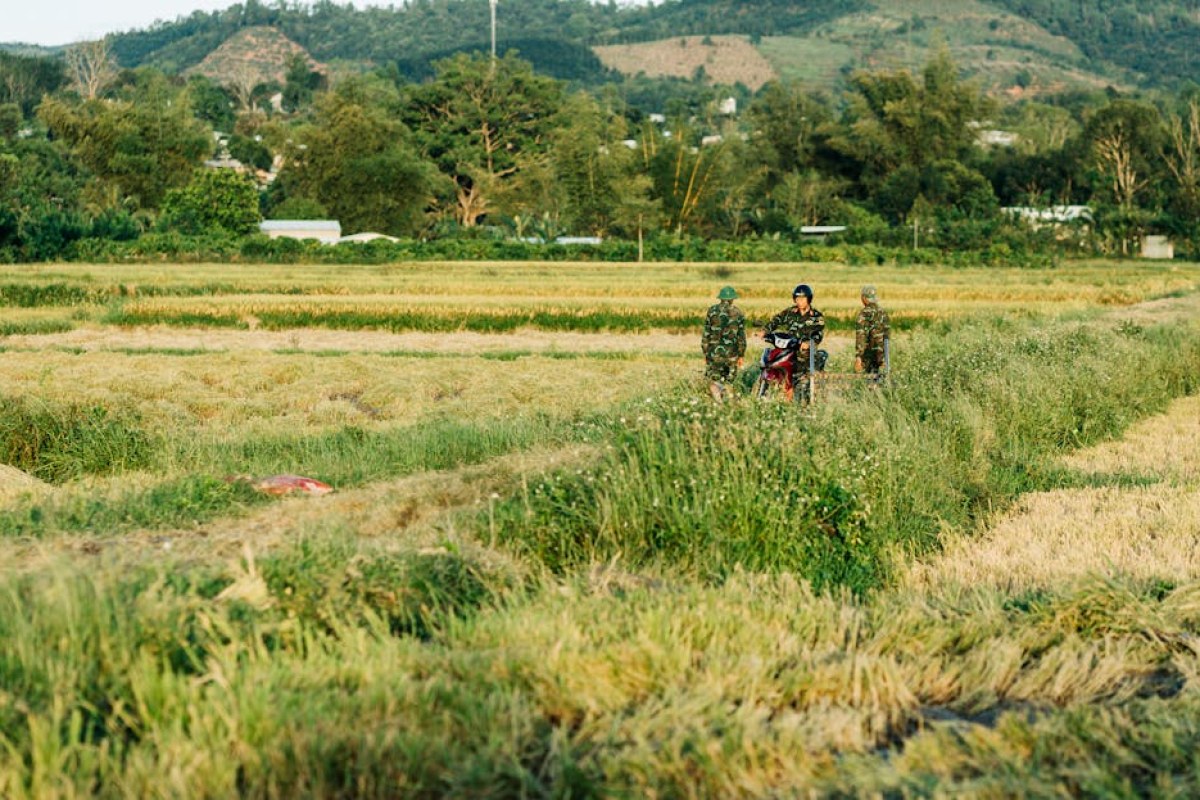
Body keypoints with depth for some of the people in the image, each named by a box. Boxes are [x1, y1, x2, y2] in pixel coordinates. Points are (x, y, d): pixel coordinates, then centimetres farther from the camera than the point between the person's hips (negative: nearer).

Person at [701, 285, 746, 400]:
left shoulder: (712, 311, 2)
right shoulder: (738, 313, 1)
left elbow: (706, 334, 2)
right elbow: (741, 337, 1)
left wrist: (705, 353, 9)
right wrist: (741, 355, 8)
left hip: (714, 351, 0)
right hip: (731, 352, 0)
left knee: (713, 376, 10)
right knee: (728, 377, 14)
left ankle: (714, 385, -19)